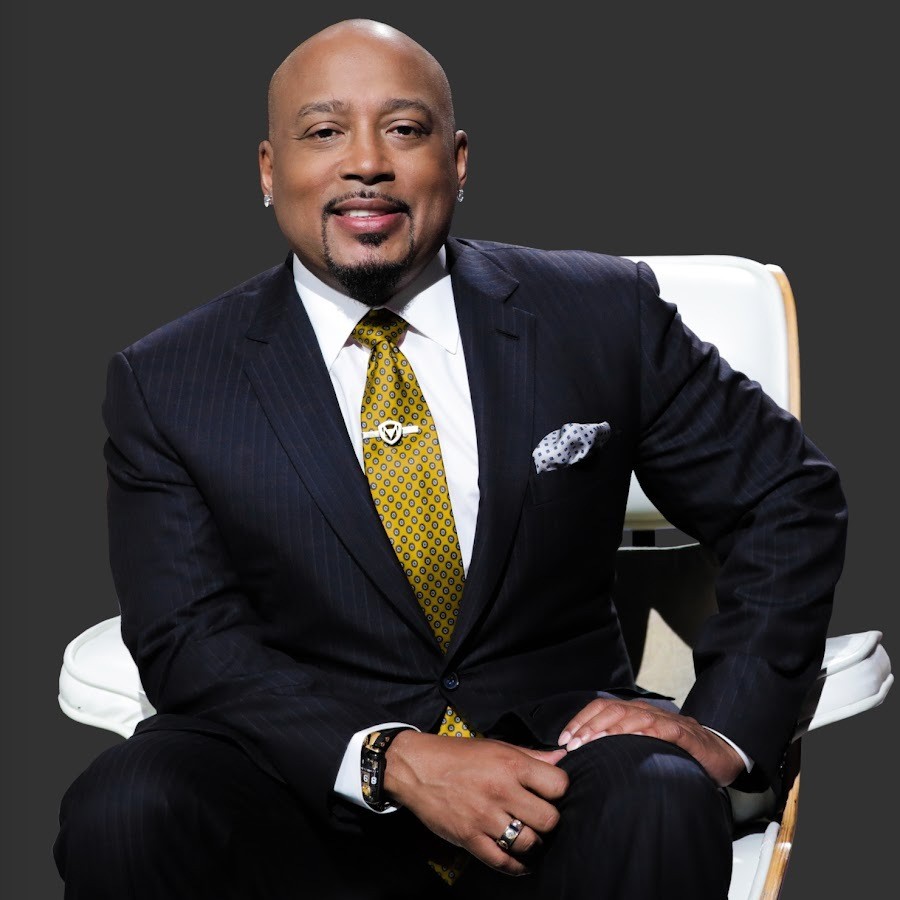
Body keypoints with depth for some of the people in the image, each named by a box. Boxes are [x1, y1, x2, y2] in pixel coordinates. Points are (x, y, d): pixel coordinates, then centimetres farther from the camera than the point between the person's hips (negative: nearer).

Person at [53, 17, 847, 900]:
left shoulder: (605, 315, 1)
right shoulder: (165, 382, 0)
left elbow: (791, 497, 8)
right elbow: (188, 640, -5)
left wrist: (724, 726, -6)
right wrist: (394, 760, -21)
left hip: (549, 752, -1)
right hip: (315, 782, 2)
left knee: (659, 806, -35)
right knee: (123, 812, -28)